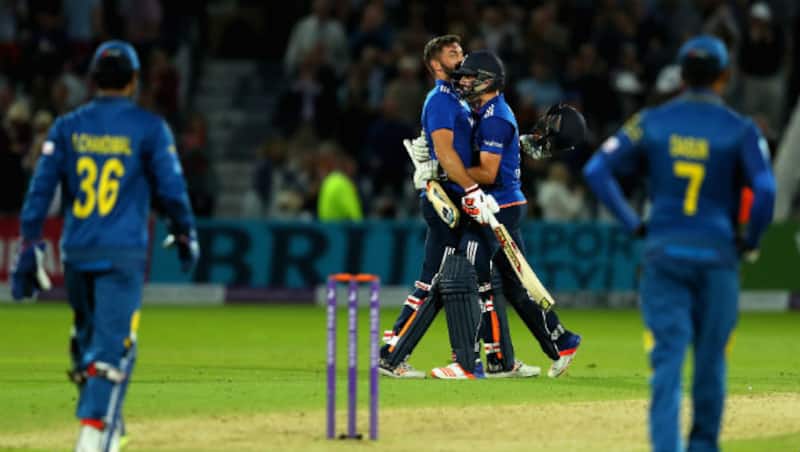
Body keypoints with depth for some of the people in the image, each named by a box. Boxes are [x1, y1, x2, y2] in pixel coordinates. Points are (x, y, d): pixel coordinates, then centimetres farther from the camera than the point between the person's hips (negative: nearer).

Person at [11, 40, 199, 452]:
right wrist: (185, 234, 15)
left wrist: (30, 246, 2)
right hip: (123, 253, -4)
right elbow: (171, 188, -1)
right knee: (113, 342, -5)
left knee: (87, 336, 20)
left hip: (75, 251, 4)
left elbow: (41, 187, 1)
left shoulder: (68, 126, 5)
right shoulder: (149, 128, -2)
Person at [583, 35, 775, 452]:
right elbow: (764, 188, -15)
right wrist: (749, 242, 0)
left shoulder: (651, 122, 5)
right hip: (716, 253, -1)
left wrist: (633, 224, 4)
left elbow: (596, 170, -2)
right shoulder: (739, 130, -1)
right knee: (710, 358, 12)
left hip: (662, 251, 1)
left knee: (668, 355, -3)